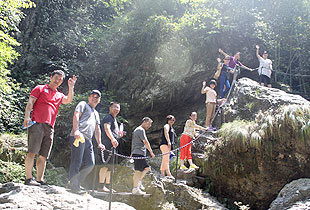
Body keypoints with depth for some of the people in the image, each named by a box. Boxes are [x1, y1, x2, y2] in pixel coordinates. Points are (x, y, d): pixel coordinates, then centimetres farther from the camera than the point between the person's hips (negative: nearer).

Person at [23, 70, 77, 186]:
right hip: (37, 123, -5)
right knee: (32, 152, -11)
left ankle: (40, 180, 6)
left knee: (43, 156, 4)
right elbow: (30, 102, 2)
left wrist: (71, 87, -4)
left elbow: (68, 100, 5)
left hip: (49, 127, 5)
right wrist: (27, 116, -12)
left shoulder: (59, 95, 25)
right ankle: (28, 178, -11)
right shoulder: (40, 88, 12)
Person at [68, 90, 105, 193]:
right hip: (78, 136, -8)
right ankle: (74, 186, -9)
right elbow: (76, 116, -5)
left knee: (90, 163, 0)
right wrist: (76, 130, -21)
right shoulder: (83, 104, 11)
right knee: (77, 162, -11)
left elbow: (97, 129, 33)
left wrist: (99, 143, 23)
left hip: (88, 139, 8)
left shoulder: (96, 113, 34)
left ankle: (76, 182, 8)